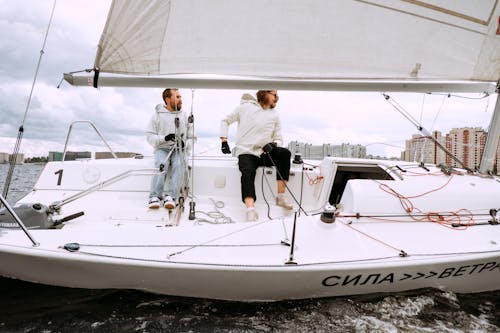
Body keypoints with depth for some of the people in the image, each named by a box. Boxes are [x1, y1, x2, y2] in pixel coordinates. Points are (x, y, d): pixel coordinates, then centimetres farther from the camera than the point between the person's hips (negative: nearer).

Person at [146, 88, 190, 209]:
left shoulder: (183, 115, 14)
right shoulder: (158, 114, 5)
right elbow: (149, 136, 2)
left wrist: (184, 142, -8)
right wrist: (164, 138, -16)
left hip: (178, 150, 2)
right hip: (162, 148, -1)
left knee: (179, 165, -30)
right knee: (161, 164, -33)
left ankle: (170, 196, -37)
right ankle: (155, 196, -33)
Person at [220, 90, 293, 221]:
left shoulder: (274, 115, 13)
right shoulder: (245, 107, 6)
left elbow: (279, 139, 13)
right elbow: (225, 121, 14)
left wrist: (272, 144, -11)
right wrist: (224, 141, 2)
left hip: (264, 154, 3)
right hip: (246, 153, -3)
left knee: (285, 153, -25)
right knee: (248, 172, -33)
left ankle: (280, 197, -23)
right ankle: (251, 210, -49)